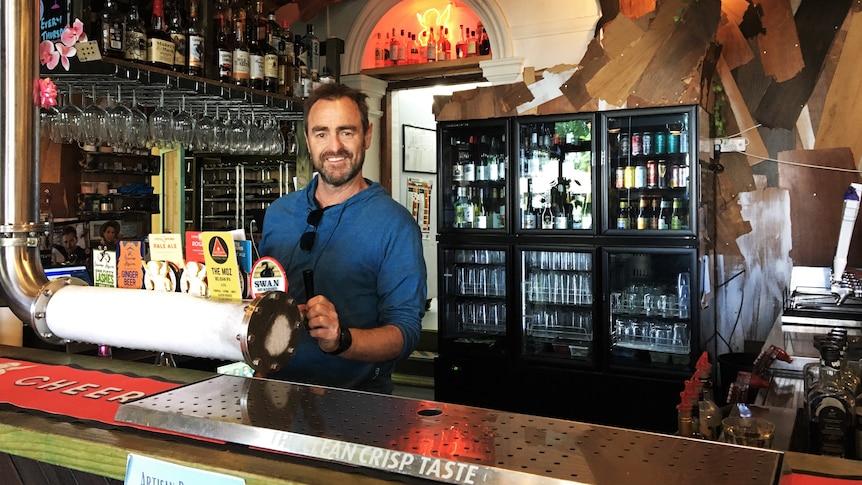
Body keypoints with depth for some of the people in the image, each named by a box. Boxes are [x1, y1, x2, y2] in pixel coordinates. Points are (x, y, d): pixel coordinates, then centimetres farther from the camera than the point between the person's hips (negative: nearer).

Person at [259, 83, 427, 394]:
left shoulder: (394, 225, -6)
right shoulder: (278, 213, 12)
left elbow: (405, 332, -10)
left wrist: (341, 340, -27)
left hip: (357, 399, -4)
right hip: (278, 389, 4)